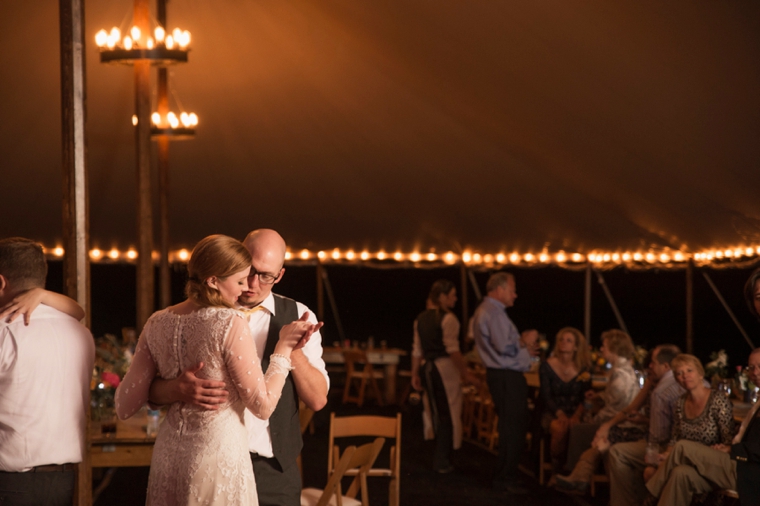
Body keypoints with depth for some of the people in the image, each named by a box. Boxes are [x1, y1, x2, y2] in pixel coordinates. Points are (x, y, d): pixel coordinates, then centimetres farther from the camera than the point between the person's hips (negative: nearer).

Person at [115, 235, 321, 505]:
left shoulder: (158, 323, -1)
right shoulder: (231, 324, -17)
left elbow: (125, 406, 2)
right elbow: (262, 406, -13)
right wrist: (283, 348, -4)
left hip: (168, 455, 6)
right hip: (218, 455, -5)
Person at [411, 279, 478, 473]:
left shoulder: (421, 318, 11)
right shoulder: (448, 318, -11)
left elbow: (417, 350, 12)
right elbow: (452, 349, -19)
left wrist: (415, 374, 17)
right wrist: (465, 373, -19)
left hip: (428, 368, 7)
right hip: (445, 368, -7)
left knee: (437, 413, 16)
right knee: (449, 414, 1)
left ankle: (441, 458, 24)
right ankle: (442, 461, 2)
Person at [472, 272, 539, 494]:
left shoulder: (484, 311, 18)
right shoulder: (494, 313, -17)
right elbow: (505, 347, -24)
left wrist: (522, 347, 13)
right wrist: (524, 341, -7)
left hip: (501, 374, 11)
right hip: (507, 377, -11)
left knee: (511, 427, 16)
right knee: (512, 428, -8)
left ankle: (504, 475, 22)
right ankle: (505, 478, -4)